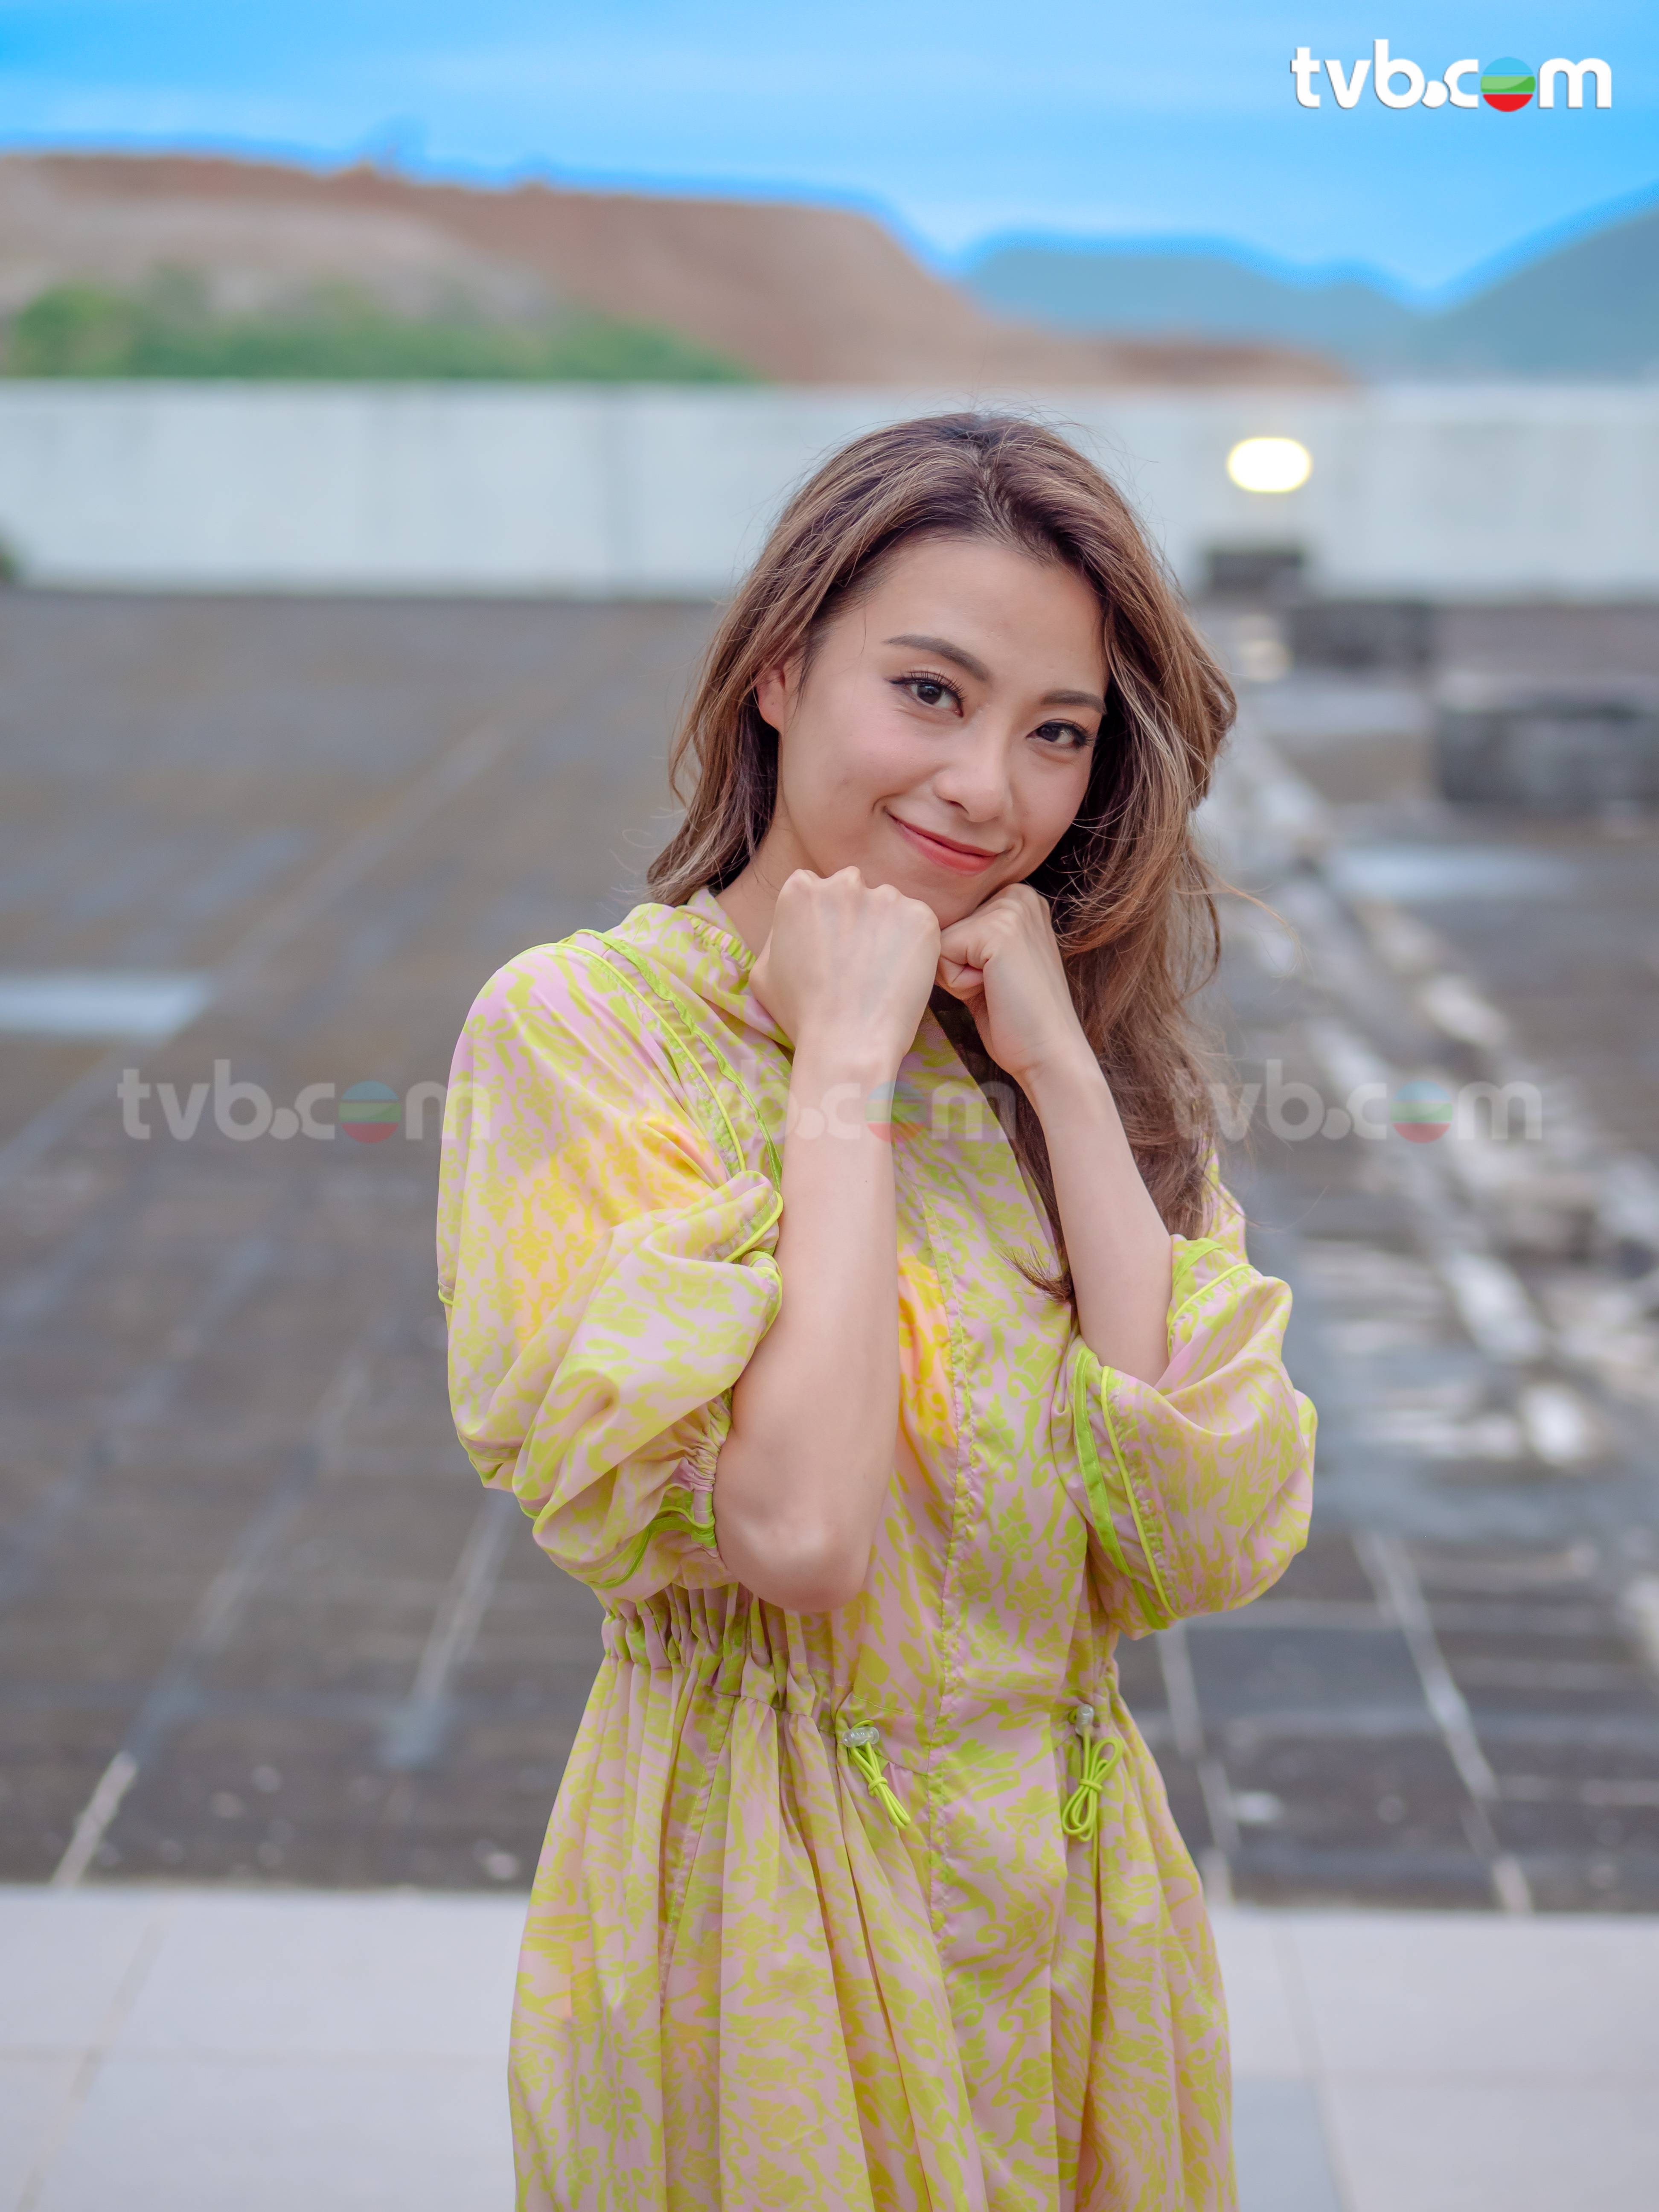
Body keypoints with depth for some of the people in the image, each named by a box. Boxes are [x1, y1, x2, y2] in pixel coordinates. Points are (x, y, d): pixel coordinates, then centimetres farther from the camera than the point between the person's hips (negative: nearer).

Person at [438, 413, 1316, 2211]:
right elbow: (789, 1524, -26)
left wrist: (1063, 1078, -13)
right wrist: (842, 1073, -20)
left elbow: (1209, 1540, -11)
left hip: (1074, 1906, 5)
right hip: (760, 1910, -4)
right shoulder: (580, 1026, -14)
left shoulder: (1063, 1038, 1)